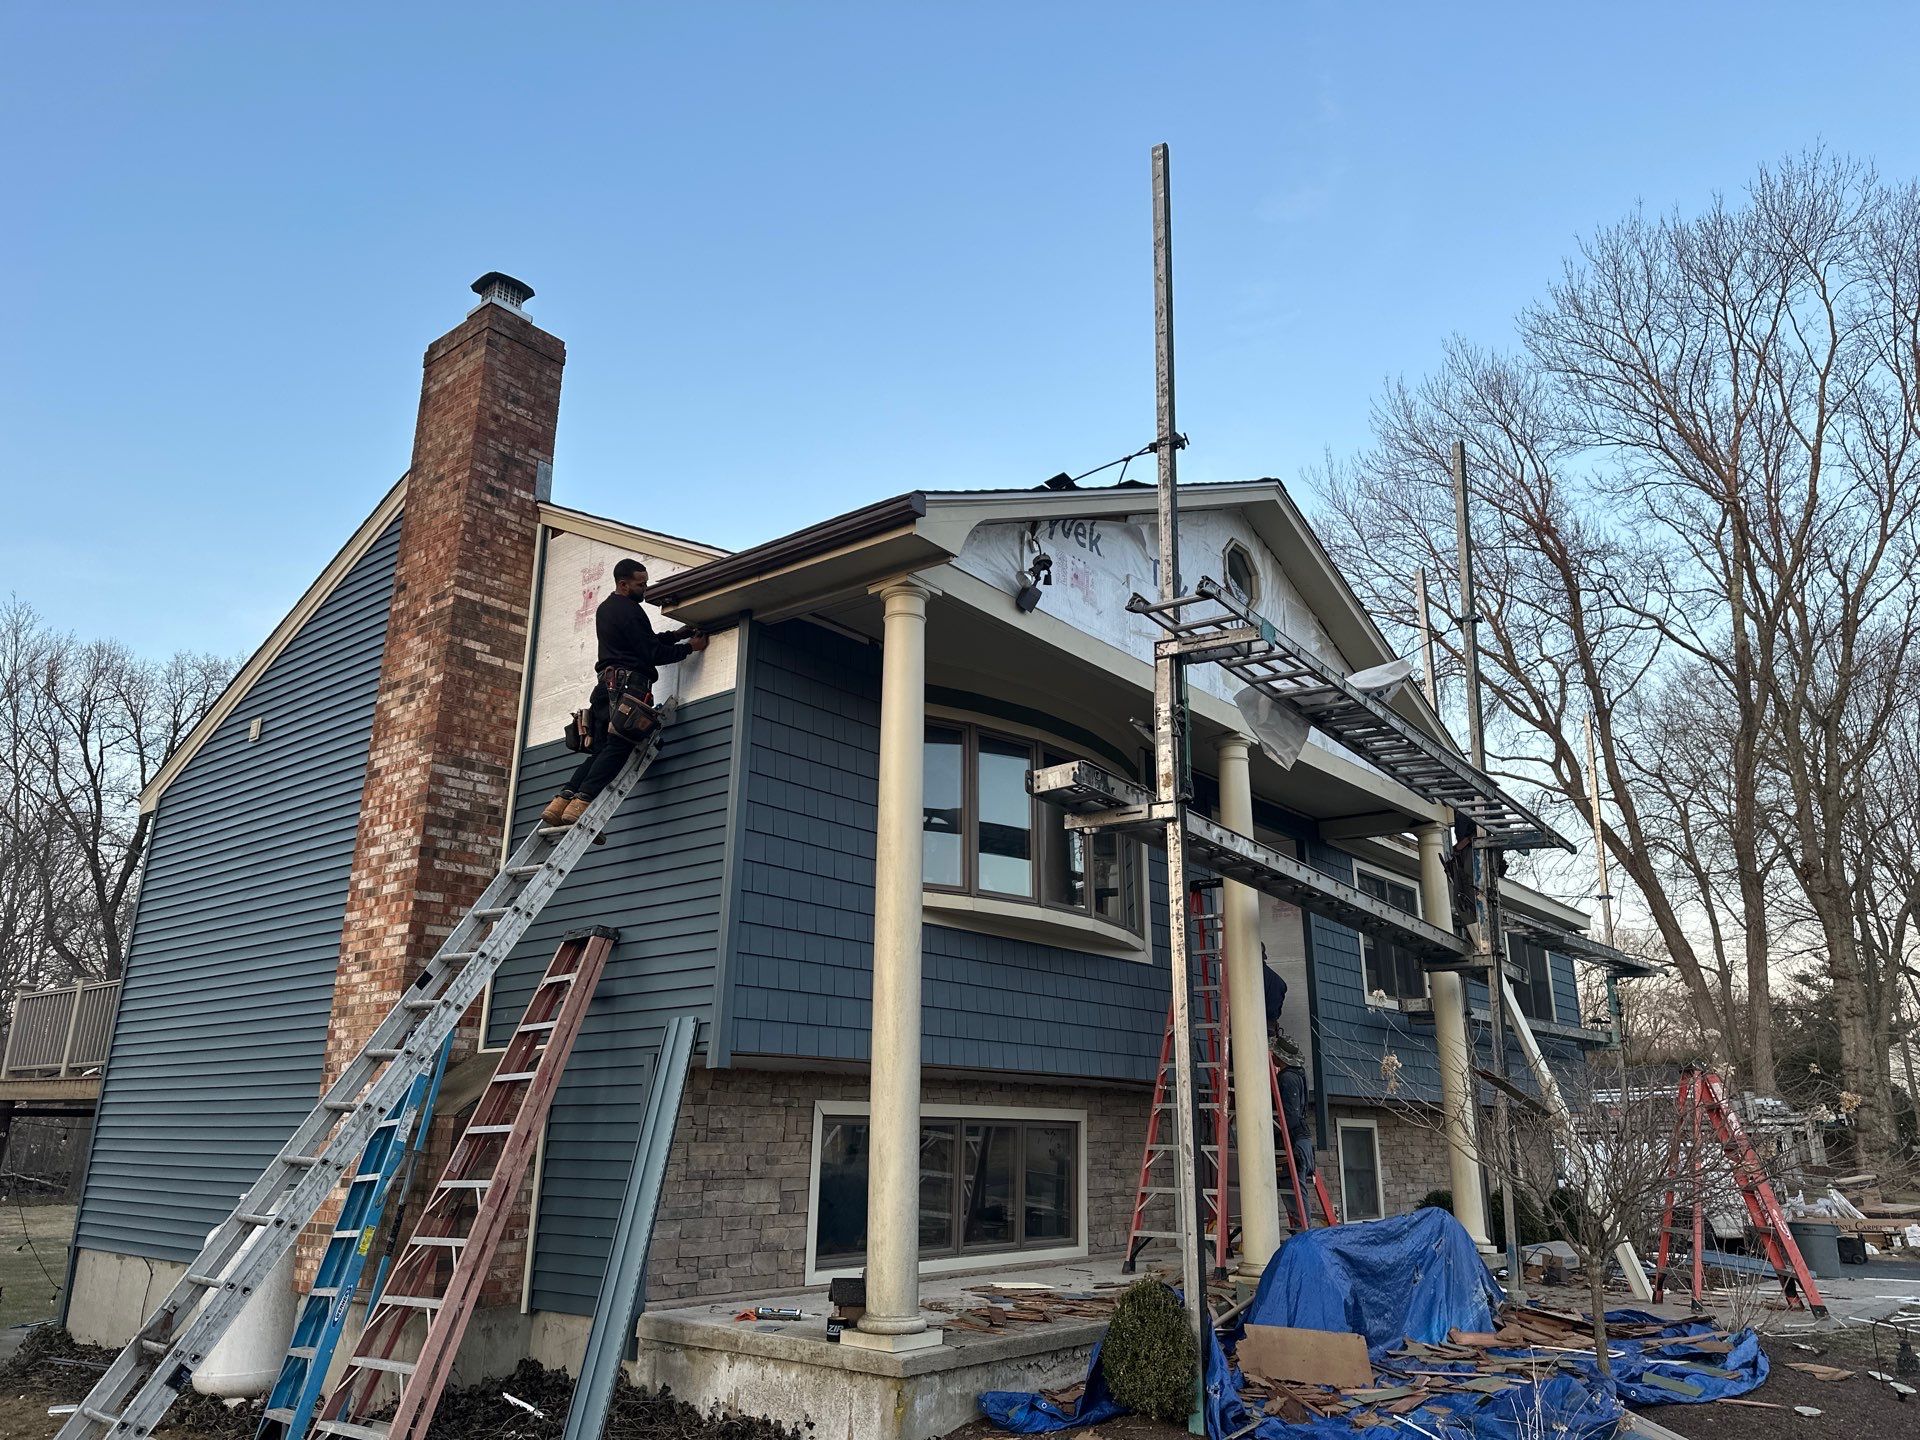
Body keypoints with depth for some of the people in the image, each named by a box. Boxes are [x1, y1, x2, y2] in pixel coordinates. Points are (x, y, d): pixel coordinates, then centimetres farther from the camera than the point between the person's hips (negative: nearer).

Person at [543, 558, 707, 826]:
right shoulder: (629, 610, -6)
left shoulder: (604, 608, 25)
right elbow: (653, 653, -8)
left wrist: (677, 634, 25)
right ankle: (581, 803, -25)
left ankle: (560, 802, -8)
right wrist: (690, 647, 4)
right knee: (618, 748, -14)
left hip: (605, 683, 9)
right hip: (628, 682, -9)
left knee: (601, 749, 5)